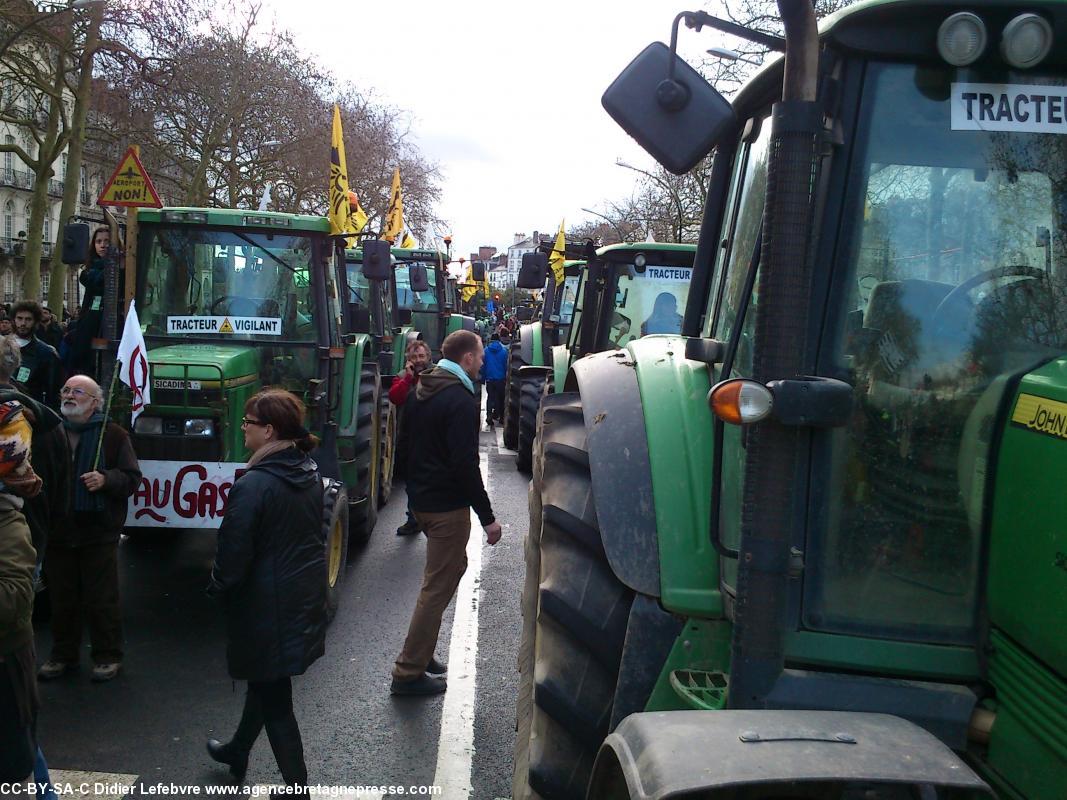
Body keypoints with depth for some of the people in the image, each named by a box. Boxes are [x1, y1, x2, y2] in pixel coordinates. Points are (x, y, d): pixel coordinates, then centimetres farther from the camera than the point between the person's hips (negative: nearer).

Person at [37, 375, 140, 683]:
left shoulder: (113, 435, -2)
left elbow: (132, 478, -4)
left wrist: (106, 479, -22)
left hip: (98, 533, -3)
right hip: (58, 532, 3)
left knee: (101, 600, 3)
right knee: (62, 599, 13)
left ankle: (107, 656, 17)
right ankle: (63, 655, 28)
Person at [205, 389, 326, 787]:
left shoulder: (252, 485, -24)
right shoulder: (310, 474, 0)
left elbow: (234, 553, -19)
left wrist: (218, 586, 1)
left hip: (267, 604, -8)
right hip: (306, 595, 8)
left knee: (274, 698, 6)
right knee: (266, 681, 27)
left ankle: (298, 787, 16)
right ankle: (238, 752, 48)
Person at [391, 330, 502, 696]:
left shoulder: (423, 391, 11)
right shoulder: (460, 400, -18)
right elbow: (465, 464, -23)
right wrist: (487, 516, -19)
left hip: (421, 498, 10)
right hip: (447, 505, -10)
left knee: (452, 566, 22)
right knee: (437, 588, -2)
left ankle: (421, 652, 27)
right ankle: (409, 673, 3)